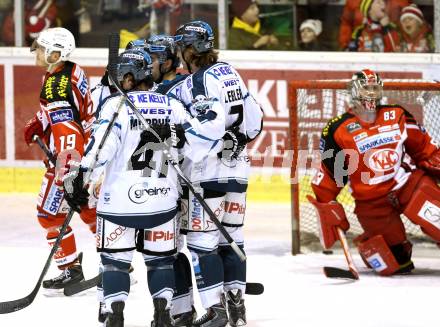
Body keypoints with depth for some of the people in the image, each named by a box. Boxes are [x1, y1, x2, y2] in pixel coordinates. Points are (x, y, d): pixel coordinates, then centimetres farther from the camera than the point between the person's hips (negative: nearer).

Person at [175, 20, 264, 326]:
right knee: (231, 237, 14)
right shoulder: (231, 73, 11)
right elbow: (254, 120, 14)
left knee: (202, 240, -4)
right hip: (238, 168, 8)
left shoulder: (195, 83, -13)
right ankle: (236, 302, 17)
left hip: (208, 172, -8)